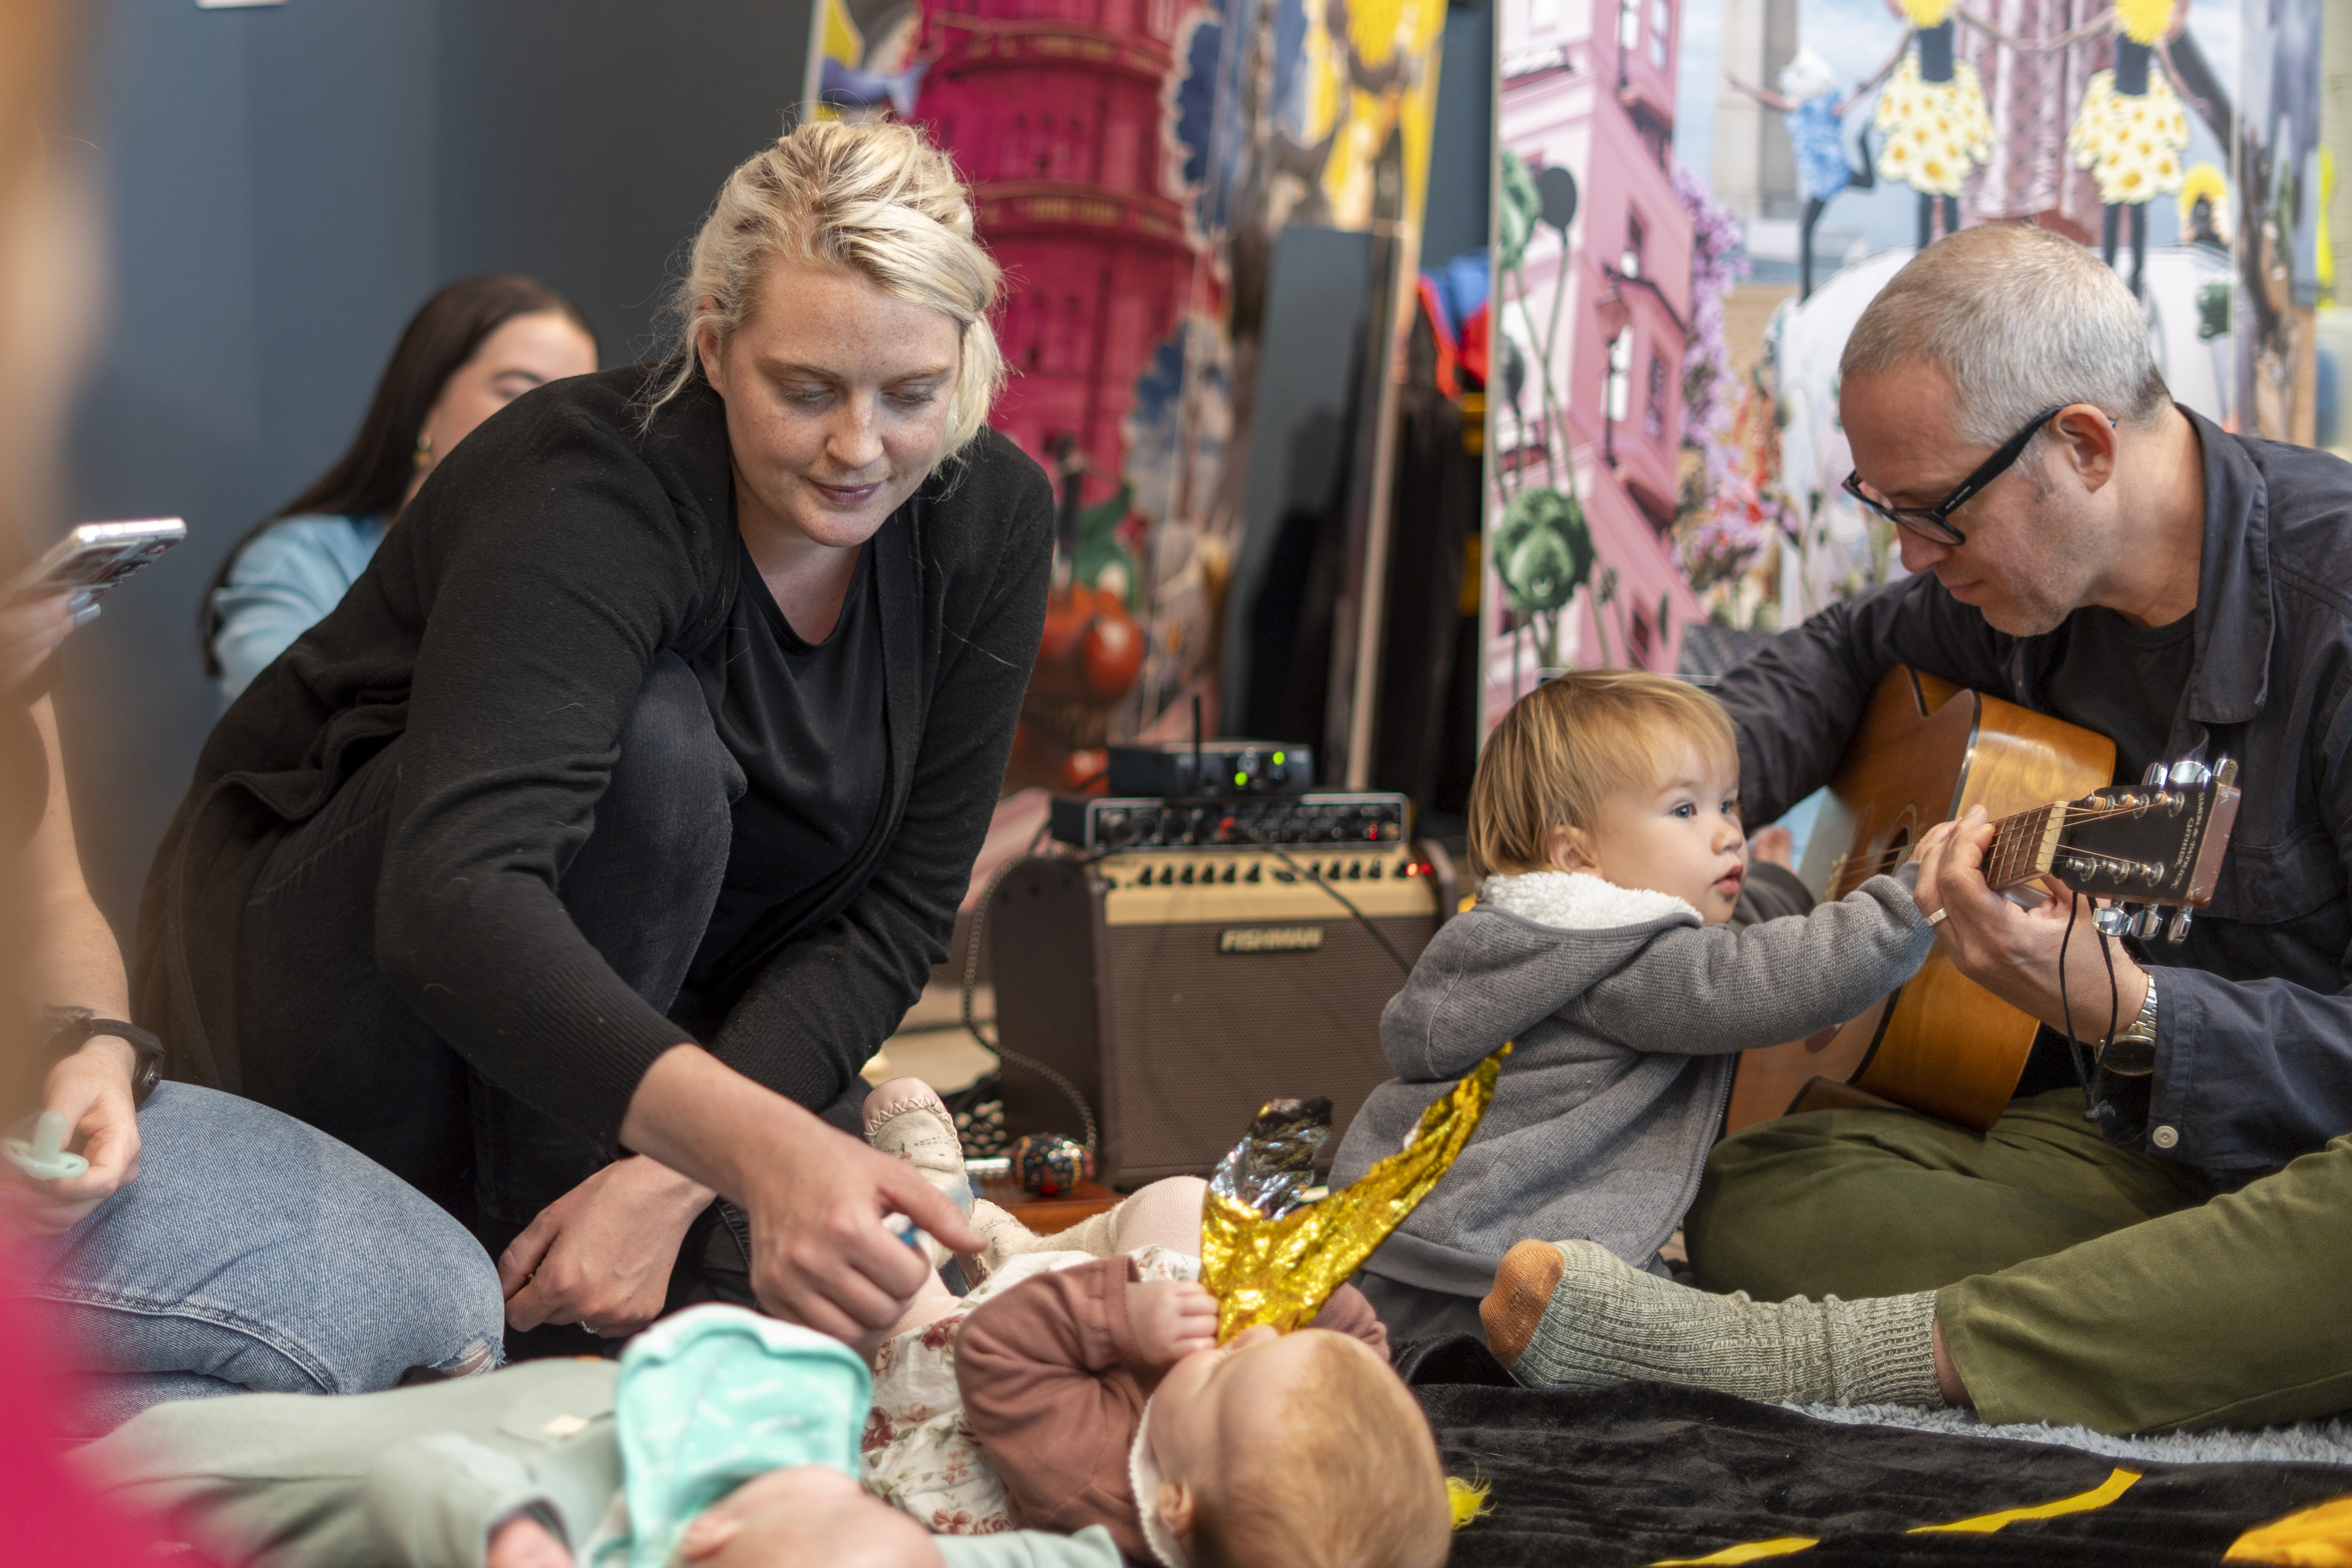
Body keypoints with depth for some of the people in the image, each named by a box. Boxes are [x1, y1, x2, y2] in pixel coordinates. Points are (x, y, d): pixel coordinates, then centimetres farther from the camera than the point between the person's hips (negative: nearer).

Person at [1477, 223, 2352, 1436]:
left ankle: (1827, 1357, -42)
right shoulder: (2022, 573, 5)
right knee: (1746, 1204, -14)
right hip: (2123, 1146, 7)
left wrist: (2122, 1010, -37)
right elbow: (1850, 650, 29)